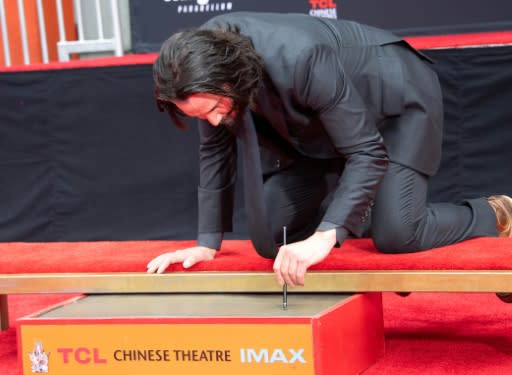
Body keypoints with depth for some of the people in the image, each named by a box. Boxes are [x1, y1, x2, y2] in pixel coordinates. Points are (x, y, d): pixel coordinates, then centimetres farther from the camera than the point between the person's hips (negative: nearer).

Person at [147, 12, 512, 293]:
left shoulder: (300, 61, -42)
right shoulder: (204, 60, -22)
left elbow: (368, 152, -38)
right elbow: (215, 151, -7)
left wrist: (324, 238, -47)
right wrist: (207, 243, -8)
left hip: (395, 96, -6)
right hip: (315, 129, 7)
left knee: (396, 233, -23)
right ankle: (359, 213, 21)